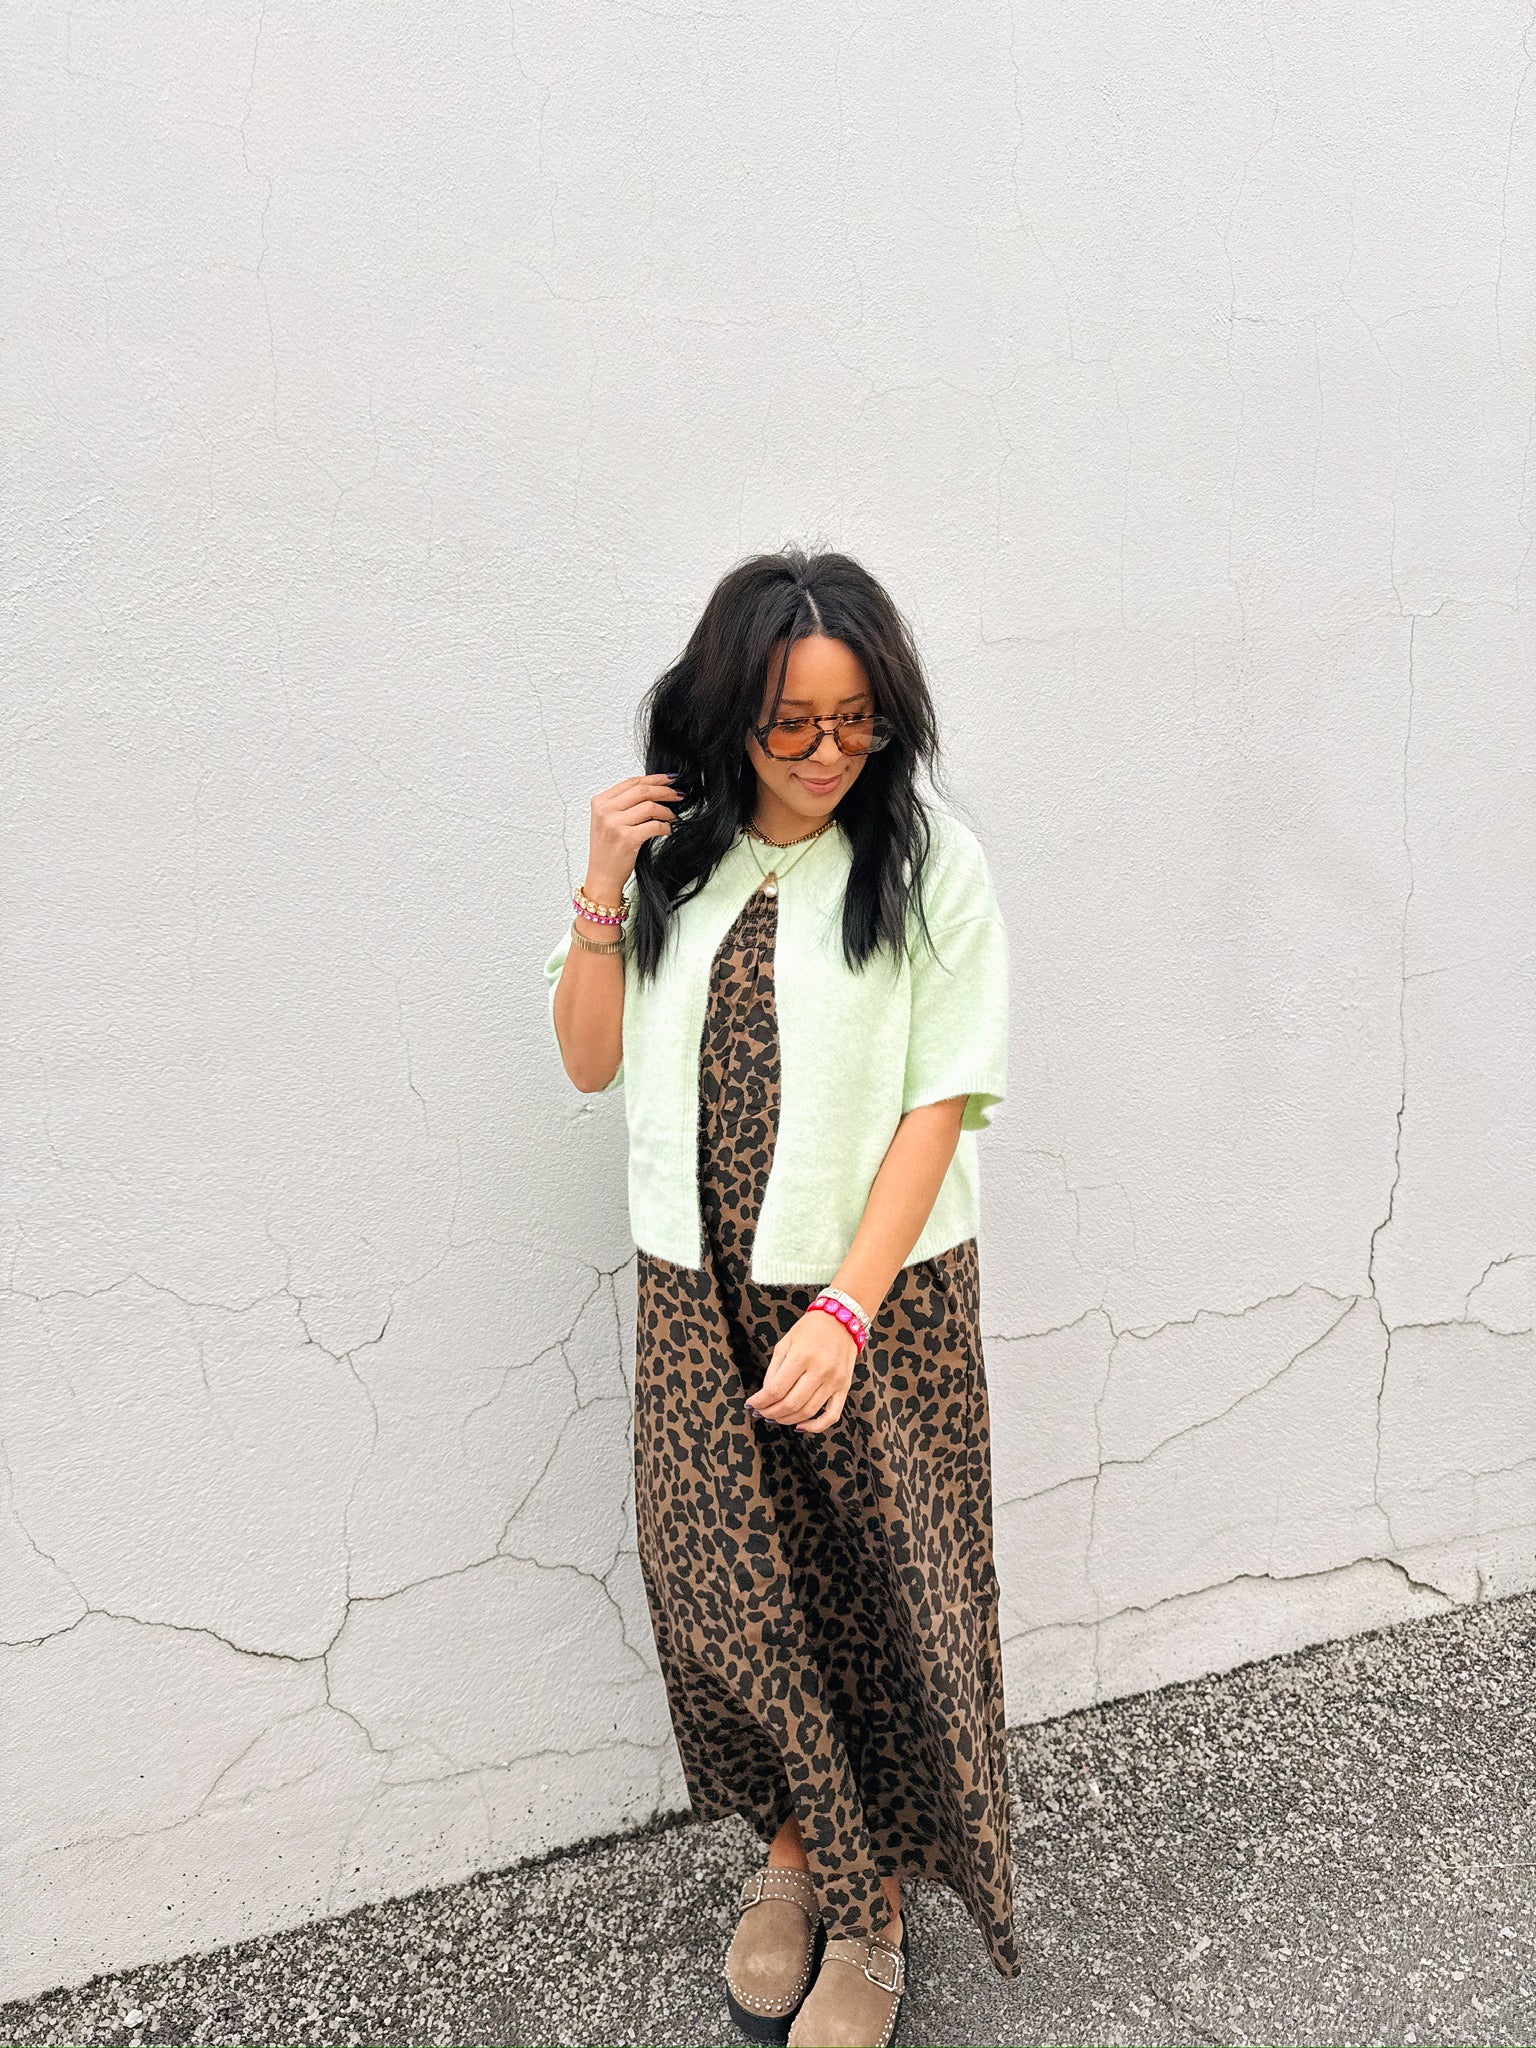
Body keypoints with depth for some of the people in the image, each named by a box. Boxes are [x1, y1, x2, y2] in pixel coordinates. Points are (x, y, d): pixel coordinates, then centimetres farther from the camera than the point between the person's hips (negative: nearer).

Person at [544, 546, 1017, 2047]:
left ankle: (874, 1913, 31)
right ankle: (788, 1856, 38)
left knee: (878, 1597, 8)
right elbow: (591, 1062, 4)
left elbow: (940, 1105, -11)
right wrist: (603, 892, -10)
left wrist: (845, 1314, -18)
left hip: (879, 1295, -3)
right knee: (723, 1588, 11)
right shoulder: (674, 858, 2)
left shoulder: (930, 866, -9)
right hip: (696, 1295, 3)